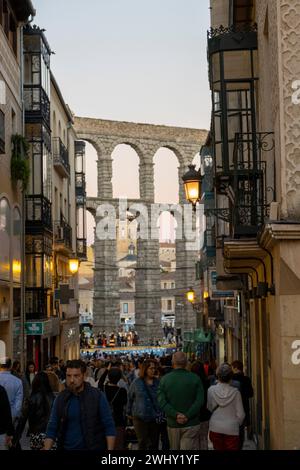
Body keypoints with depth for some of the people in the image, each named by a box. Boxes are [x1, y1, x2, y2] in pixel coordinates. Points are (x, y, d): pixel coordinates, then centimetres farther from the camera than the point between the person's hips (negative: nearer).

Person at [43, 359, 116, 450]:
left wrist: (110, 449, -18)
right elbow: (52, 428, 3)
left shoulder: (97, 396, -8)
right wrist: (46, 449, -11)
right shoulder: (60, 398, 0)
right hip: (67, 447, 3)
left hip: (93, 447, -3)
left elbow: (109, 427, -8)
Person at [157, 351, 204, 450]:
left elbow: (162, 402, -9)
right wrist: (187, 416, -15)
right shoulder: (195, 378, -5)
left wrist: (176, 415, -12)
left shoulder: (164, 379, -1)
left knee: (174, 448, 17)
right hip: (191, 424, -2)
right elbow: (199, 401, -12)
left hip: (173, 424, 2)